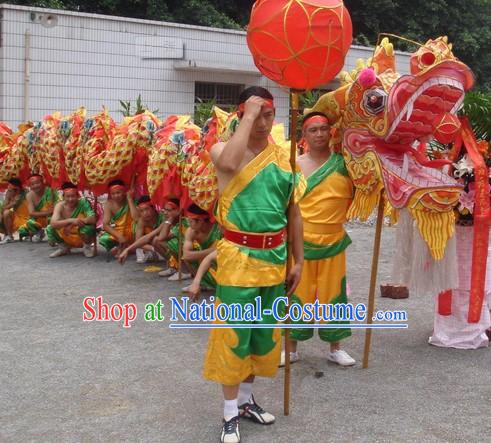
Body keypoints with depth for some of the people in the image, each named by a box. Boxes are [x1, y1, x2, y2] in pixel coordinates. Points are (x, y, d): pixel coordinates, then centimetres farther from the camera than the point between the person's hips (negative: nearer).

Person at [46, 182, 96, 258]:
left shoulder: (83, 202, -20)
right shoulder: (60, 206, -16)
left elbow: (93, 219, -32)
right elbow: (53, 223, -31)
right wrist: (71, 220, -45)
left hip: (82, 237, -2)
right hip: (67, 237, 2)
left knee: (89, 227, -33)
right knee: (50, 229, -18)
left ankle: (87, 247, 0)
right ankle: (64, 248, 9)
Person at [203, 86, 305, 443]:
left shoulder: (285, 159, 5)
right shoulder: (224, 150, -6)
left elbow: (294, 213, 10)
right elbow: (228, 164, -34)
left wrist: (298, 261, 9)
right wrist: (248, 117, -24)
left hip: (274, 258, 5)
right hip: (238, 256, -5)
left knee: (263, 331, 15)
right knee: (233, 332, 1)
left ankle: (246, 399, 33)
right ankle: (231, 413, 15)